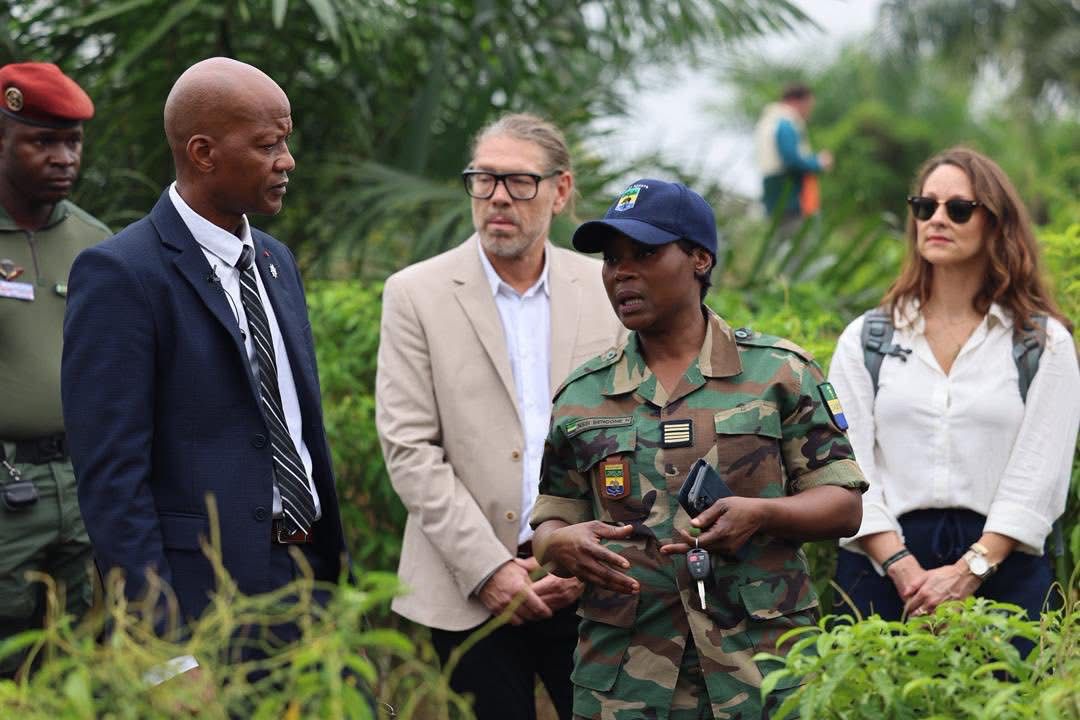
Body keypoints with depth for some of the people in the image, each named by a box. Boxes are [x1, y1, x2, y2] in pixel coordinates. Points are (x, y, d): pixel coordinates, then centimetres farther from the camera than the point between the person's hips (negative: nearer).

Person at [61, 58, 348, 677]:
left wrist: (336, 562, 14)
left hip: (310, 578, 7)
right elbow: (111, 479, -16)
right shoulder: (121, 275, -11)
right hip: (205, 598, -7)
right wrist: (167, 647, -19)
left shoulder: (276, 261, 14)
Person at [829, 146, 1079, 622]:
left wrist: (969, 571, -13)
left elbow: (1038, 476, -1)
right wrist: (904, 569, -12)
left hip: (1003, 567, -1)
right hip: (882, 569, 1)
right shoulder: (866, 339, 11)